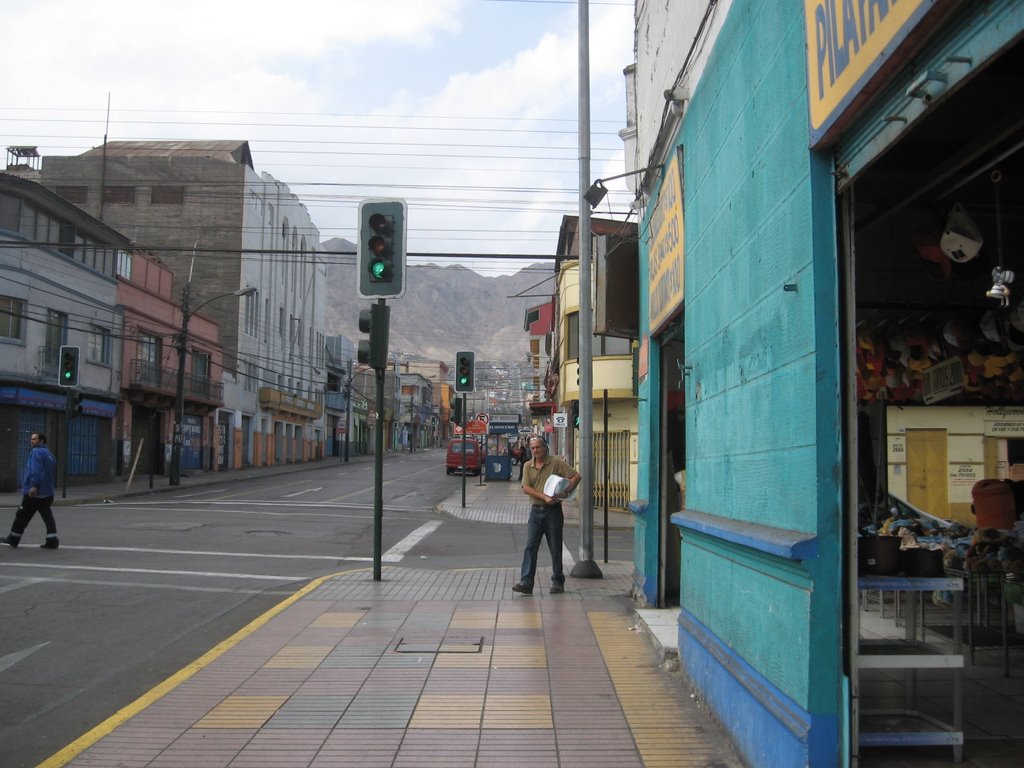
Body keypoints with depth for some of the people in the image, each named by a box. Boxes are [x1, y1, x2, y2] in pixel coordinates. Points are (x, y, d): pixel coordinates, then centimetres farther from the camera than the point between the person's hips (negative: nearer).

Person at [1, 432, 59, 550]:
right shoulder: (49, 454, 18)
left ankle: (13, 538, 15)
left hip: (34, 492, -8)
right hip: (47, 493, 8)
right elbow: (54, 473, 21)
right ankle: (52, 540, -2)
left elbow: (36, 470, -22)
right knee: (47, 516, 4)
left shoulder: (36, 452, -9)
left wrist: (34, 485, -27)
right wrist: (52, 487, 24)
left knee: (22, 515, 5)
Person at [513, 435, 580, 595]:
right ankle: (526, 582, -8)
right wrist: (544, 497, -16)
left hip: (553, 511, -2)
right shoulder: (528, 466, 7)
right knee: (530, 546, -5)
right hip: (536, 511, 3)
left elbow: (576, 476, -4)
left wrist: (565, 492, -16)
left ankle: (558, 582, 15)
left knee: (555, 549, 5)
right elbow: (526, 488, -4)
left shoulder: (556, 462, -2)